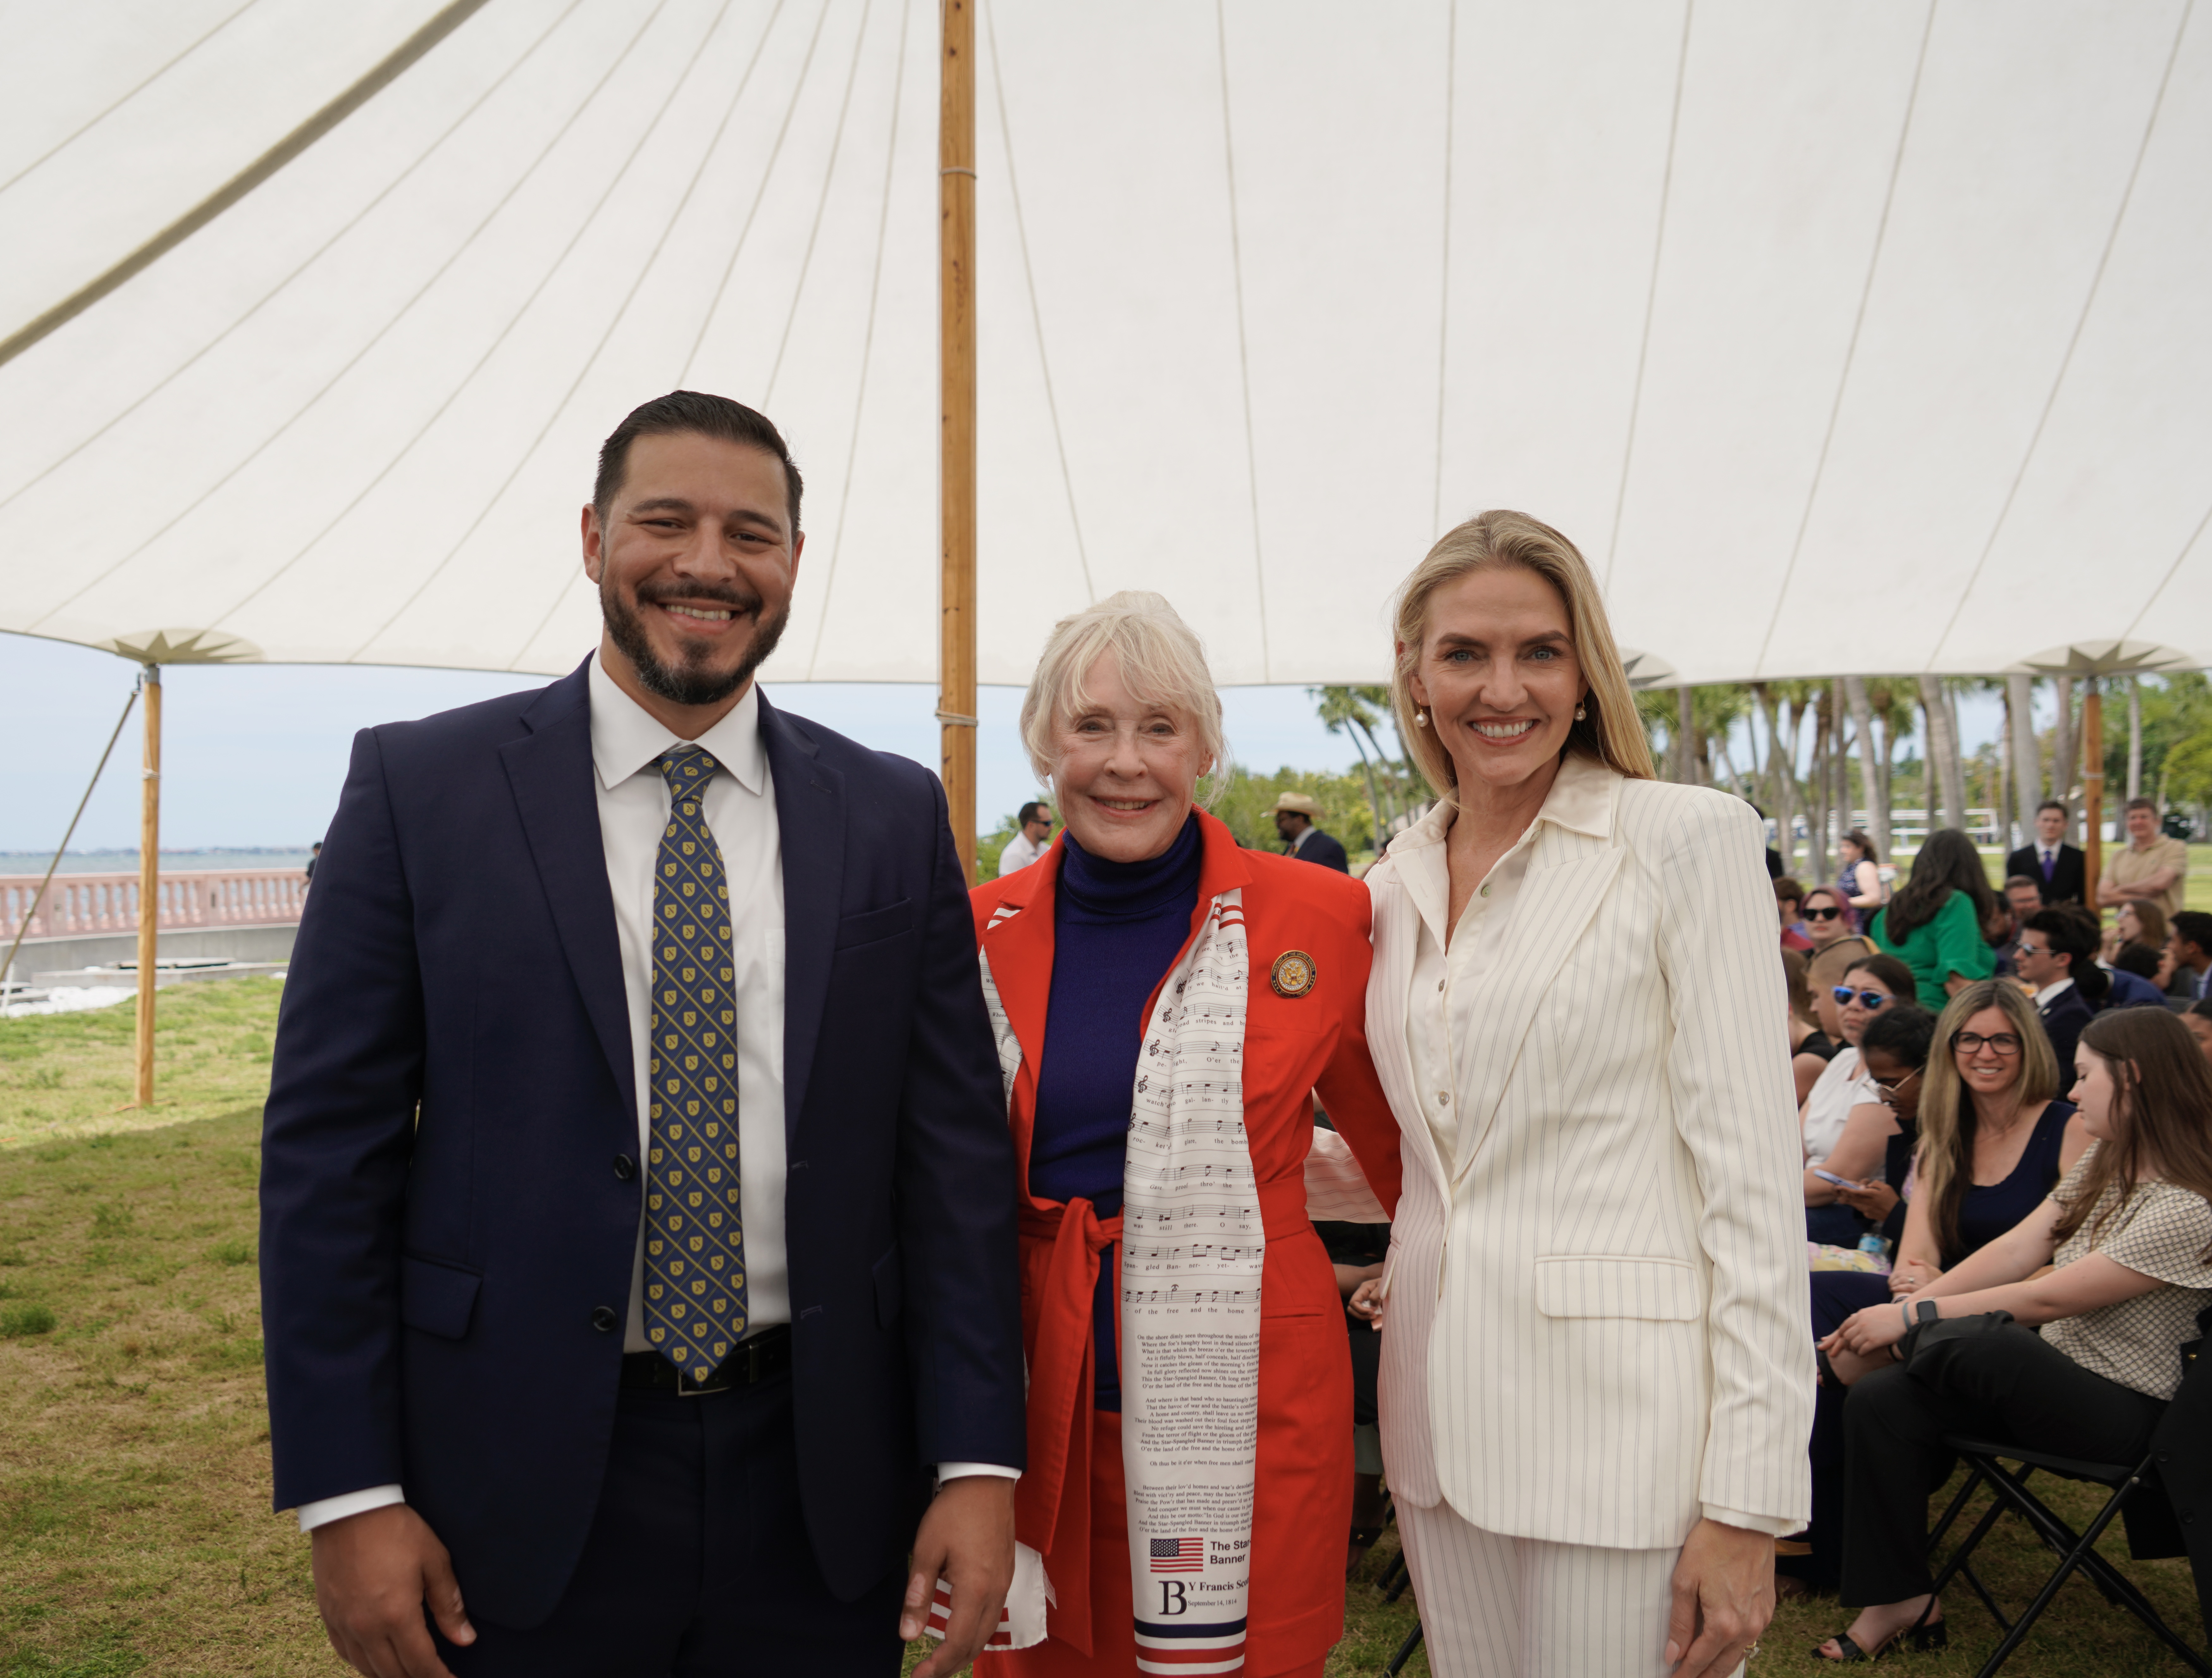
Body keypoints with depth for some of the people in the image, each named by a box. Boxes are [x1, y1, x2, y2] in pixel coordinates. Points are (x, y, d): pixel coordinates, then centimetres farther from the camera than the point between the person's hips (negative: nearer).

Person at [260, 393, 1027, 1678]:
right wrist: (349, 1495, -7)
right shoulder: (421, 787, -4)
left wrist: (978, 1464, -4)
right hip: (519, 1490, -1)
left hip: (820, 1482, 2)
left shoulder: (894, 815, 1)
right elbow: (328, 1151, -4)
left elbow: (956, 1152, 0)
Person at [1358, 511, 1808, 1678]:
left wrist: (1747, 1502, -14)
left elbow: (1749, 1173, -11)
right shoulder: (1399, 884, 9)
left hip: (1619, 1420, -5)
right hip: (1443, 1409, 5)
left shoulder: (1688, 839, -8)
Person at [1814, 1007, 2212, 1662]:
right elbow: (2017, 1249, 2)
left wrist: (1914, 1318, -19)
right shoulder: (2106, 1163, 8)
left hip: (2121, 1409, -8)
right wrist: (1905, 1306, -8)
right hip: (2051, 1377, 8)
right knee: (1882, 1400, -16)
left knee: (1981, 1343, -36)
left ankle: (1868, 1356, -2)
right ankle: (1901, 1602, -6)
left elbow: (2048, 1298, -22)